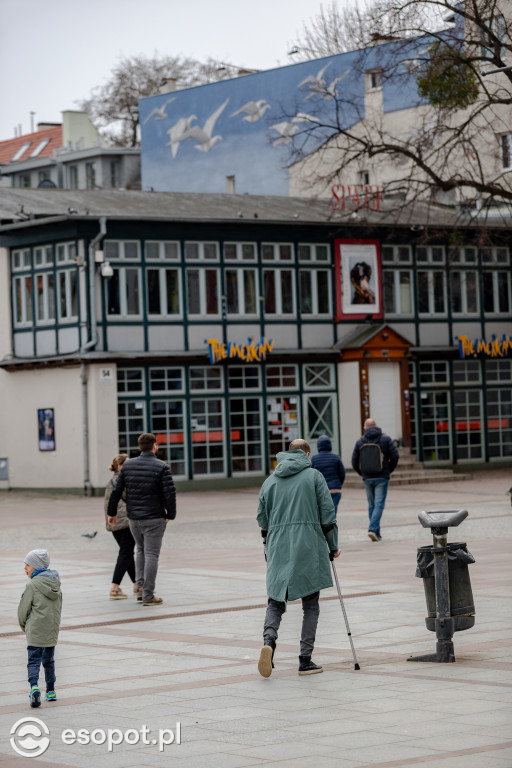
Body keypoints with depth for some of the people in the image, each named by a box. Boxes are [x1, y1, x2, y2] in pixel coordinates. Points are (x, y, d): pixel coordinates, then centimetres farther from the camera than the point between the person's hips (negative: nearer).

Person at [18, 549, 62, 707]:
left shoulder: (33, 585, -14)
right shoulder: (56, 583, 7)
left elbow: (23, 610, -8)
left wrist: (24, 626, 9)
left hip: (35, 632, -6)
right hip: (52, 631, 6)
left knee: (33, 661, -4)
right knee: (49, 660, 19)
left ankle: (34, 687, -25)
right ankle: (51, 691, 24)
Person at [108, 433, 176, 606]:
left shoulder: (128, 465, 2)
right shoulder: (161, 467, -10)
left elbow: (116, 491, 2)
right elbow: (170, 493, -15)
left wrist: (112, 512, 13)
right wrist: (170, 514, -2)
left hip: (133, 518, 4)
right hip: (154, 518, -4)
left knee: (140, 550, 23)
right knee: (151, 555, 0)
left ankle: (140, 588, 17)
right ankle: (148, 596, 0)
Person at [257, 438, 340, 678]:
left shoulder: (270, 481, 12)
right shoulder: (314, 476, 2)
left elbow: (262, 520, 15)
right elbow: (327, 514, -1)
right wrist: (333, 546, 8)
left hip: (278, 550, 3)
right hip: (309, 550, -2)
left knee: (276, 602, 8)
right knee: (311, 604, 7)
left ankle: (269, 639, -21)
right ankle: (305, 660, 2)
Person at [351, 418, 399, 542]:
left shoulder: (360, 442, 3)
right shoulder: (386, 439, -1)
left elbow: (354, 462, 1)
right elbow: (395, 456, -8)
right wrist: (390, 470, 7)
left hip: (367, 478, 2)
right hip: (382, 477, -2)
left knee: (372, 505, 10)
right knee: (379, 504, -3)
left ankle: (377, 534, 12)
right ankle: (373, 529, -21)